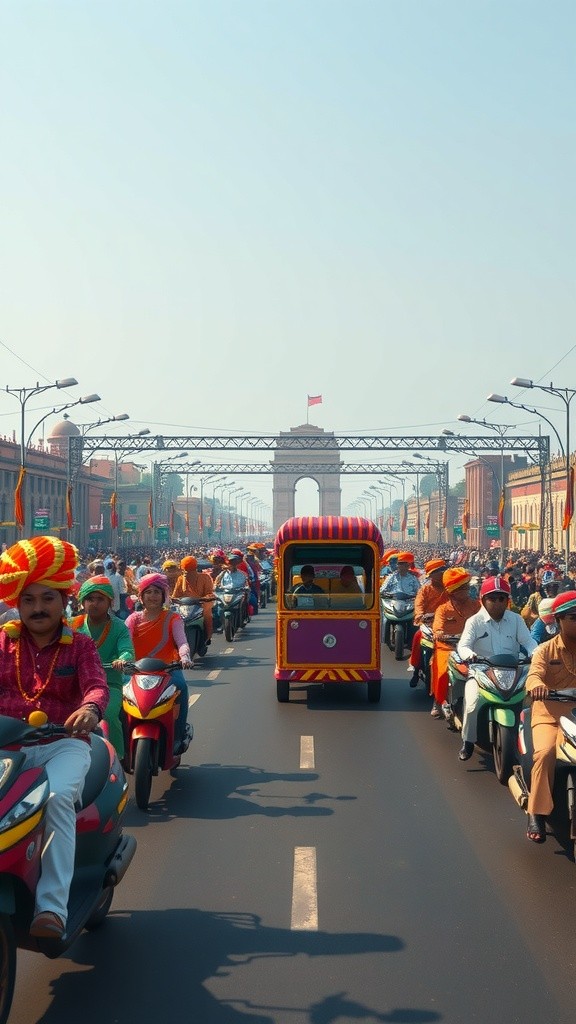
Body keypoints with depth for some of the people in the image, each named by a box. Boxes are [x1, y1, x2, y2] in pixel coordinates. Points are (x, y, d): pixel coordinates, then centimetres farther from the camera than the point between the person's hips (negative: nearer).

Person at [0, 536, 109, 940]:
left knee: (59, 797, -31)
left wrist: (90, 708, -32)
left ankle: (52, 906, -33)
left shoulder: (80, 645, 9)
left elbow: (97, 685, -8)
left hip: (64, 742, -2)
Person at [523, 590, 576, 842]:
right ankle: (537, 813, -18)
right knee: (545, 753, -27)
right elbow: (534, 675, -15)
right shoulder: (545, 650, 2)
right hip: (551, 713, -3)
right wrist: (537, 686, -40)